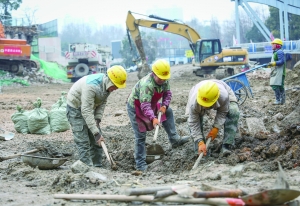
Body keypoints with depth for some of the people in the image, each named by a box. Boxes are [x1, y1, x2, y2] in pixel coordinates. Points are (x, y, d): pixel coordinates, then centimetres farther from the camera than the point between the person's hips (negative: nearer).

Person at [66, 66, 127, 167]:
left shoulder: (107, 85, -11)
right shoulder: (91, 86, -38)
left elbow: (103, 102, 3)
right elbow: (86, 111, -38)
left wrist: (98, 118, -13)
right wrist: (96, 133, -37)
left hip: (89, 107, 8)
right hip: (75, 108, -8)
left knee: (98, 141, 6)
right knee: (83, 141, -12)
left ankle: (97, 165, 13)